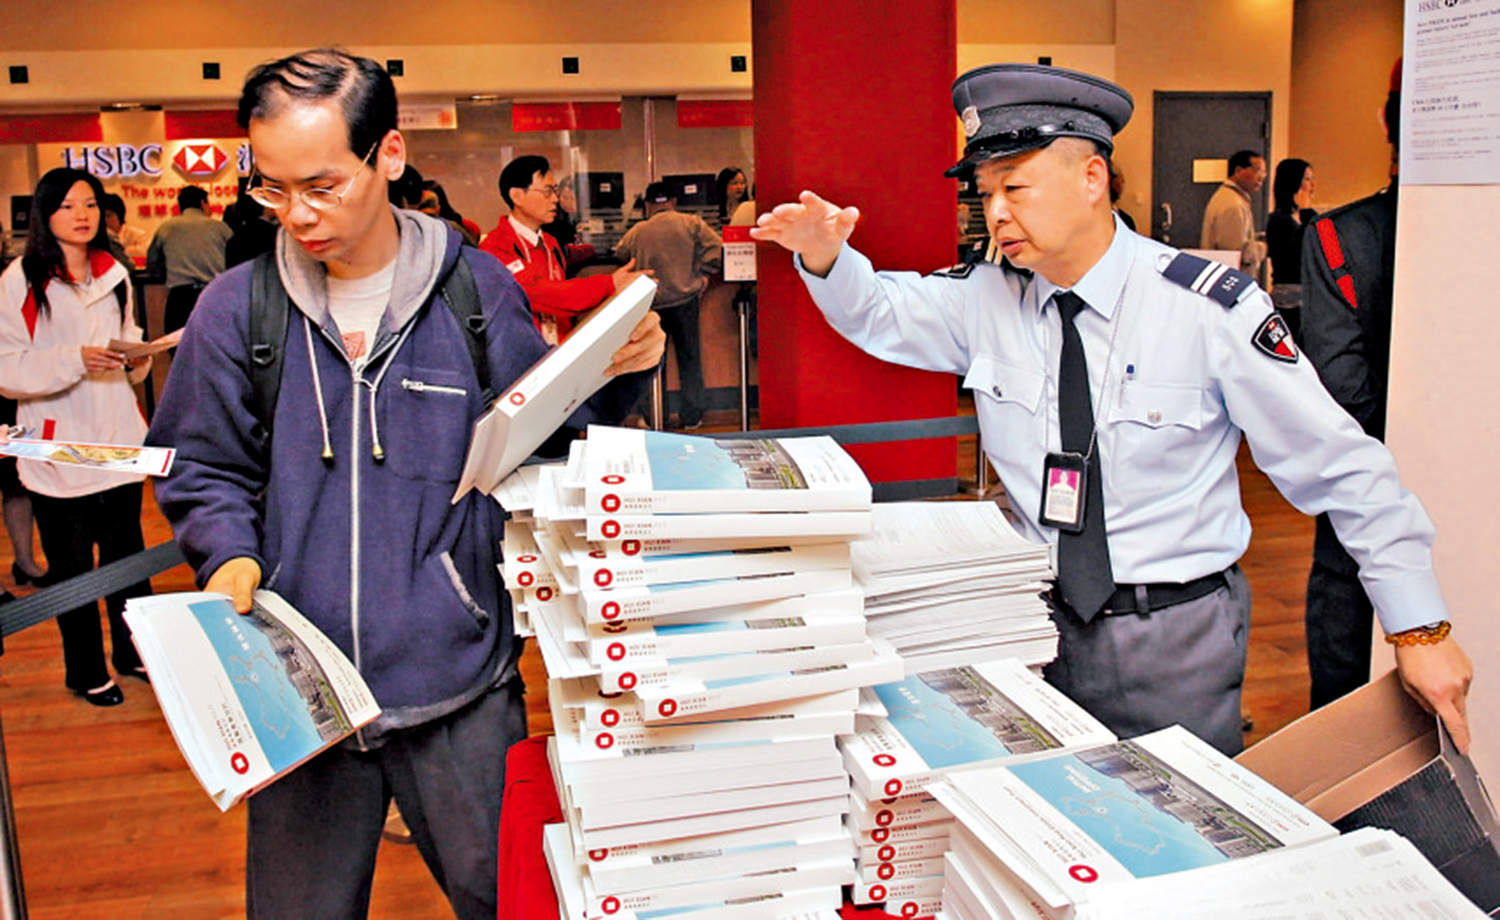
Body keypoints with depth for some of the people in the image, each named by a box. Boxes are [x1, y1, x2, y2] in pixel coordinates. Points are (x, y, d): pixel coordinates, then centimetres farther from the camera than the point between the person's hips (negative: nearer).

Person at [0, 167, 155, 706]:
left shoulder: (114, 275, 9)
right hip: (58, 453, -4)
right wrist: (75, 360, -25)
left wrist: (137, 359, -2)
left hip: (119, 444, 5)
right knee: (71, 567, 8)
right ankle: (86, 671, 23)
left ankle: (134, 652, 31)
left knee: (128, 554, 14)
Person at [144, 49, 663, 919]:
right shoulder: (237, 309, -1)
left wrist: (617, 375, -11)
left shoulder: (479, 293, -3)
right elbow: (206, 471, 9)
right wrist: (231, 555, -10)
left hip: (462, 688, -1)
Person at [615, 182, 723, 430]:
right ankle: (690, 417, 9)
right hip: (685, 300, -1)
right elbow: (716, 248, -8)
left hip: (650, 304, 1)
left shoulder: (636, 232, 2)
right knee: (689, 359, 8)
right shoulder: (691, 223, -2)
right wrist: (701, 274, 2)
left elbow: (619, 254, 16)